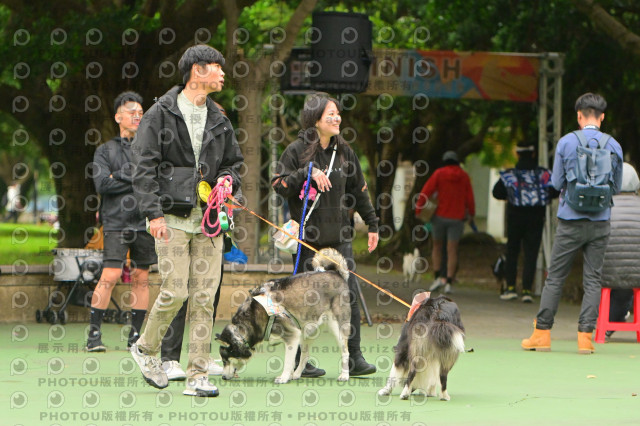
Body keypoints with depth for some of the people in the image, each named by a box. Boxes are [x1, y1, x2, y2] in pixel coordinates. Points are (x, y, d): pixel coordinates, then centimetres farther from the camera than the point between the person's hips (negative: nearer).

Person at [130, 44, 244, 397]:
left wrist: (228, 179, 3)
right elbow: (144, 167, -6)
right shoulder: (161, 114, -1)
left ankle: (197, 377, 1)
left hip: (208, 219, 5)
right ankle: (145, 348, 16)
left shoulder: (218, 120, 16)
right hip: (173, 218, -5)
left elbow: (233, 161, 27)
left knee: (204, 297, -1)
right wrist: (153, 213, -14)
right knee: (175, 292, -11)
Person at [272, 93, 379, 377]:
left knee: (349, 293, -4)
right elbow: (279, 185, -7)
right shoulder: (297, 150, -1)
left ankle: (354, 357, 1)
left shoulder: (343, 151, 12)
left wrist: (372, 224, 21)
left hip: (339, 236, 4)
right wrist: (307, 173, -19)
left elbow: (359, 190, 20)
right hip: (307, 235, -4)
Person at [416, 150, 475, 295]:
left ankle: (438, 277, 4)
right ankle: (449, 283, -6)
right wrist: (471, 214, 20)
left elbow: (425, 192, -9)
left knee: (437, 246, 15)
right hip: (457, 218, 1)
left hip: (440, 216, -1)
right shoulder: (464, 176, 3)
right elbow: (469, 198, 6)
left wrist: (418, 210, -3)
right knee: (452, 250, 1)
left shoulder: (439, 173, -3)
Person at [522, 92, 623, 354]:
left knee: (555, 277, 6)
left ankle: (542, 333, 8)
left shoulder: (566, 142, -5)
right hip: (600, 222, 1)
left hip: (571, 220, -1)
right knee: (593, 279, 5)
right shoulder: (614, 146, 0)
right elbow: (617, 187, 9)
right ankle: (585, 336, 1)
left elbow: (556, 183, 1)